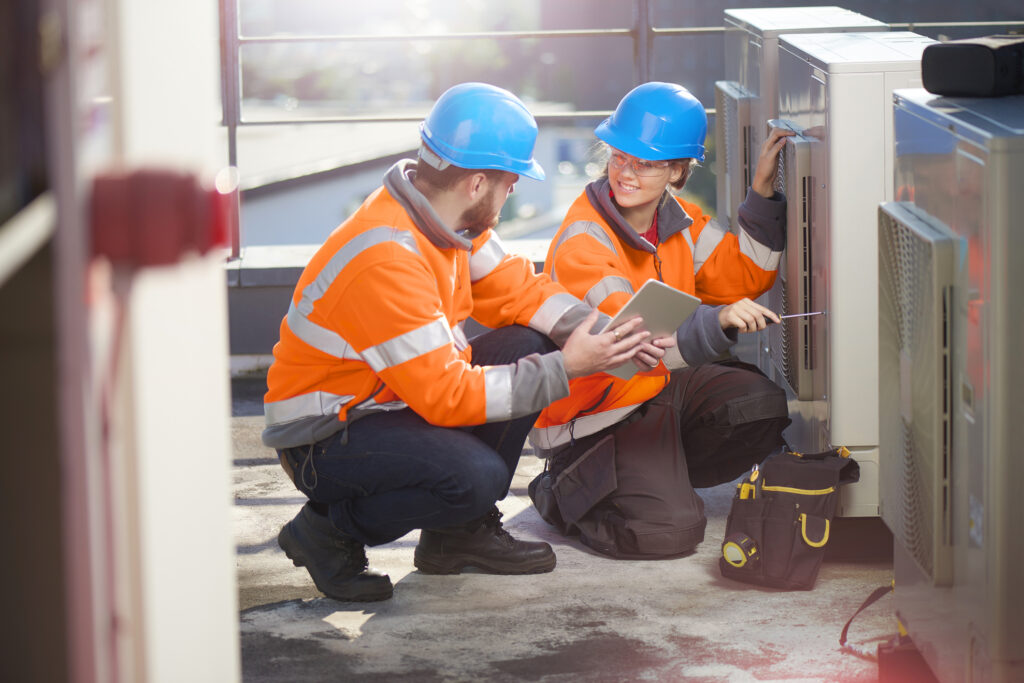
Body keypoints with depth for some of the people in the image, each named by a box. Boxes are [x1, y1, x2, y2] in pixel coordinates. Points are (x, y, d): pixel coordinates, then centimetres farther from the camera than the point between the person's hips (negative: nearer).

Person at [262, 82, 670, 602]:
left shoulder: (443, 213, -2)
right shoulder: (386, 261, -31)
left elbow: (515, 289, 8)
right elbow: (446, 395, -29)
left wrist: (604, 335, -9)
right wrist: (565, 368, -24)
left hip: (392, 402, 9)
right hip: (324, 436, -9)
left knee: (529, 347, -4)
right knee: (476, 475, -30)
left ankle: (463, 531, 8)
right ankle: (327, 533, -4)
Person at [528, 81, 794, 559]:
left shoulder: (679, 219, 1)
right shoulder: (583, 241, -25)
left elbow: (744, 277, 7)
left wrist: (763, 191, -4)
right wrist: (718, 322, -54)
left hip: (661, 387, 8)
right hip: (594, 419, -8)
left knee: (768, 405, -9)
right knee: (670, 532, -22)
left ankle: (657, 475, 8)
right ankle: (562, 493, 7)